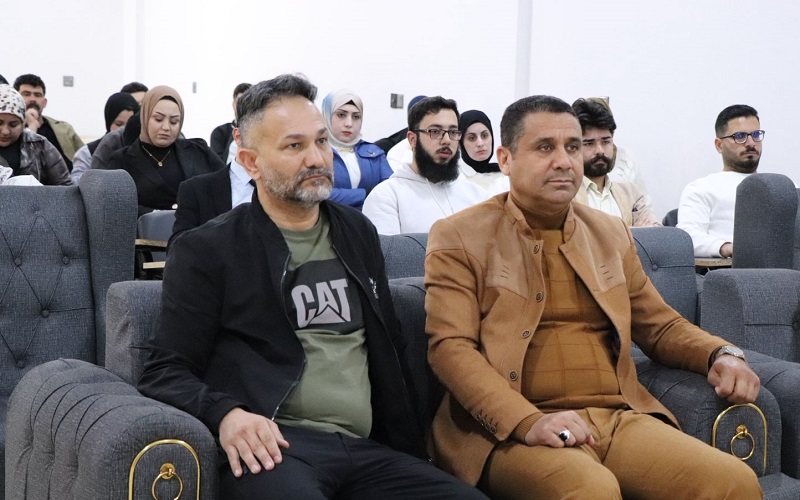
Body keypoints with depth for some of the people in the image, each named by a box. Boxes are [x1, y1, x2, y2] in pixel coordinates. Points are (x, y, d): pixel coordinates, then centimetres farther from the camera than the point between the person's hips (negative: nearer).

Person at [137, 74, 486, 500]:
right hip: (272, 446, -5)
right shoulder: (206, 251, 5)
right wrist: (225, 414, -19)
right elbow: (166, 372, 2)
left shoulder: (358, 233, 20)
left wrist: (407, 445, 11)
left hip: (363, 448, 5)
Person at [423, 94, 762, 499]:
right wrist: (528, 422, -21)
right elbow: (449, 346, -7)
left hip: (620, 419, 5)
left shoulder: (610, 233, 19)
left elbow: (660, 326, 27)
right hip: (513, 431, -5)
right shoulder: (459, 238, 4)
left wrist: (721, 354, 5)